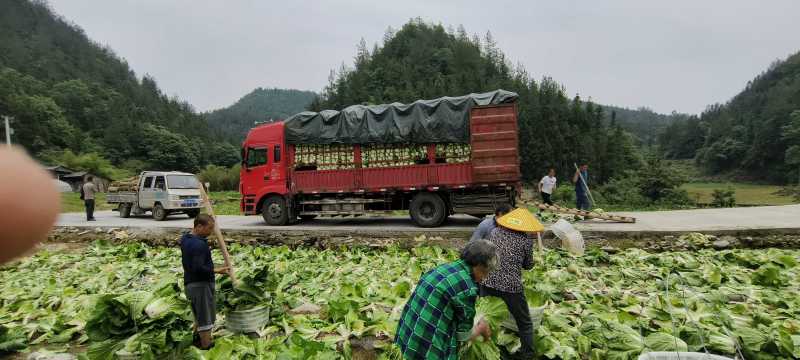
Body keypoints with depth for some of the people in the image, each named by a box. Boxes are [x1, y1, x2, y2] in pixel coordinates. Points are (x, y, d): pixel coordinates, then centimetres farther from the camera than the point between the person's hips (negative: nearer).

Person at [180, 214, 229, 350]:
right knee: (206, 319, 1)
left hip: (189, 283, 10)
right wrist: (216, 270, -22)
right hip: (201, 284, -10)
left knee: (199, 317, 23)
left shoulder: (185, 238, 7)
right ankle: (206, 346, 8)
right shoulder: (199, 244, -24)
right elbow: (198, 268, -30)